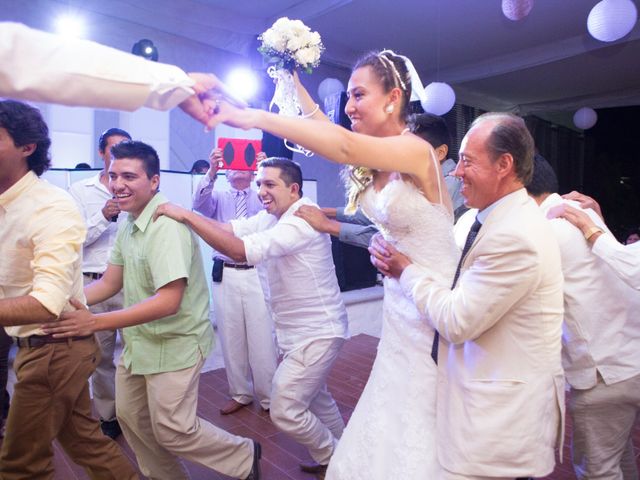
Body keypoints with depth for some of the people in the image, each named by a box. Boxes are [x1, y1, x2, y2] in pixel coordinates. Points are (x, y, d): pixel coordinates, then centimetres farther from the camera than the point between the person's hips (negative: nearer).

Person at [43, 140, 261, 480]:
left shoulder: (167, 225, -24)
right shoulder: (128, 225, 5)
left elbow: (168, 301, -30)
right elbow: (110, 282, 8)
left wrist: (95, 322, -32)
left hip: (174, 344, -9)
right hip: (138, 343, 9)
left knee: (172, 430, 2)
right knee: (129, 416, 20)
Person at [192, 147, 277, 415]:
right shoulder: (218, 198, 12)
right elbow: (199, 204, -9)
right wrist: (211, 172, -26)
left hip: (257, 274, -2)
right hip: (225, 275, 2)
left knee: (262, 338, 1)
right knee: (231, 338, 10)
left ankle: (268, 397, 17)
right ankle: (240, 394, 27)